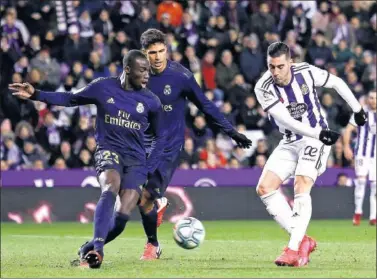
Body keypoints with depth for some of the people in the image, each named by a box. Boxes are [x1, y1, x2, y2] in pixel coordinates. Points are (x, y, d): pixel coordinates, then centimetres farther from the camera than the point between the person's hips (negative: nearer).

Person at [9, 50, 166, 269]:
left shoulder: (151, 101, -1)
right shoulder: (103, 87, -3)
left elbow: (160, 137, 10)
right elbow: (71, 99, 9)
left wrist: (148, 170, 1)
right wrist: (36, 95, -2)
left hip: (136, 158, 2)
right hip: (108, 150, -2)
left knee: (123, 215, -14)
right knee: (110, 188, -34)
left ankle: (89, 250, 8)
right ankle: (97, 249, -41)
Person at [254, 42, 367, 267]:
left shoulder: (306, 72, -15)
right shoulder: (264, 88, -16)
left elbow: (337, 83, 3)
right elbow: (286, 120, -23)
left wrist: (357, 109, 10)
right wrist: (319, 134, -33)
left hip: (316, 138, -3)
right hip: (290, 142, 3)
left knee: (301, 185, -23)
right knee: (265, 188, -9)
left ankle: (295, 249, -25)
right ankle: (303, 240, -5)